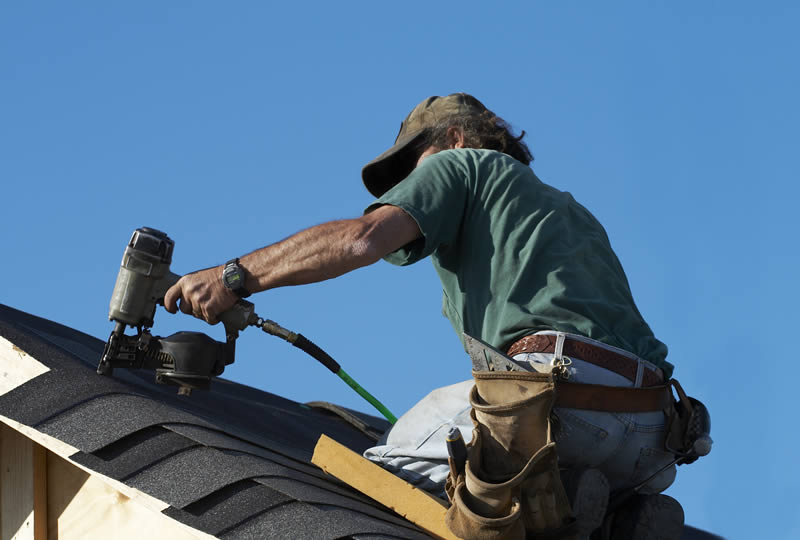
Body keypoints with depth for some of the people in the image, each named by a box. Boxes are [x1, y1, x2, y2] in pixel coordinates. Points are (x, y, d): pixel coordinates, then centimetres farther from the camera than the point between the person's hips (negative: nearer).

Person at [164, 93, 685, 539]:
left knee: (382, 471, 1)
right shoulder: (574, 212, 39)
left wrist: (235, 277, 6)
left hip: (561, 382, -7)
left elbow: (362, 239, 1)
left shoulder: (463, 165, 17)